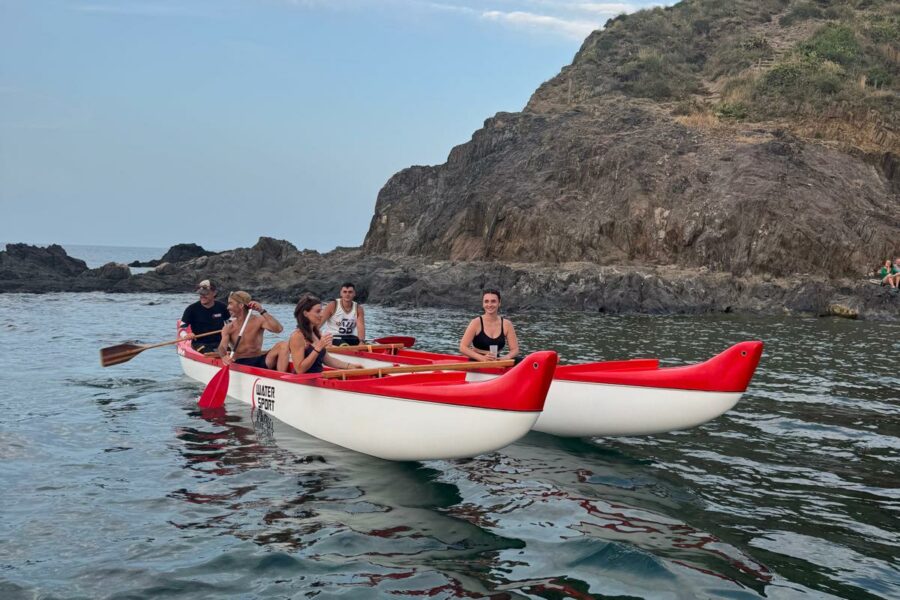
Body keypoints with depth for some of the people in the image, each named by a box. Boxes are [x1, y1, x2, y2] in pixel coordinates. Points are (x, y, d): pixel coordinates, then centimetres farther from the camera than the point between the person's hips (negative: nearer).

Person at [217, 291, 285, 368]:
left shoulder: (258, 321, 3)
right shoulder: (228, 328, 8)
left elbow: (278, 329, -15)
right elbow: (222, 346, -10)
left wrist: (262, 311, -20)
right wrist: (224, 356, -35)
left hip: (259, 362, -1)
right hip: (240, 364, 1)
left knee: (282, 345, -23)